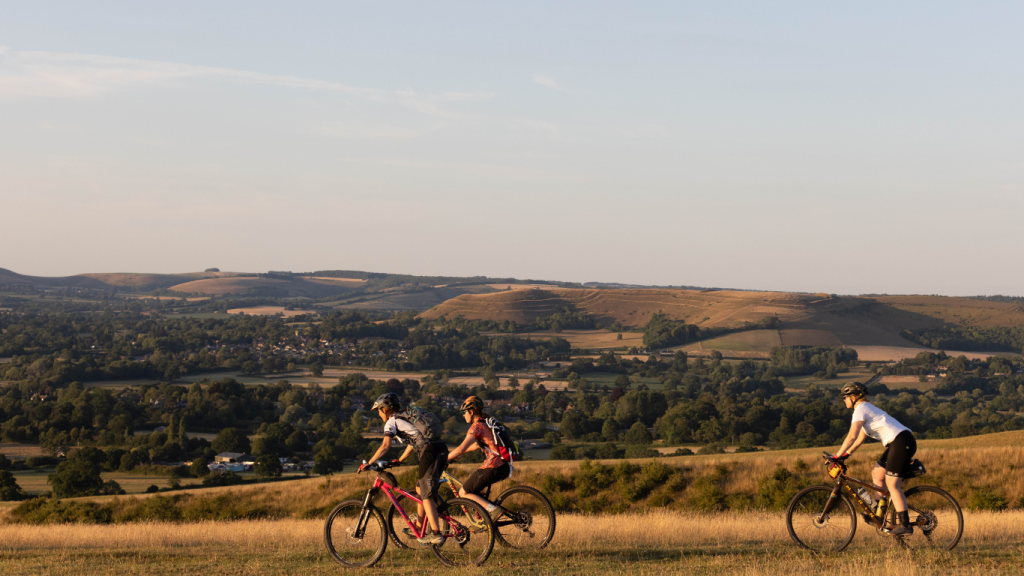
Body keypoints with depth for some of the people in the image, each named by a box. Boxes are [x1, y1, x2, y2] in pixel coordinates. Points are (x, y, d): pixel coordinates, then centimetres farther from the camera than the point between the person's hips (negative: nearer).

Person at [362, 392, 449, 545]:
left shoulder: (391, 422, 4)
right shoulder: (405, 418, 30)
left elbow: (385, 446, -9)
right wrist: (399, 461, 42)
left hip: (429, 451, -9)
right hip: (442, 448, 9)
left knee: (426, 495, -7)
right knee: (420, 489, 20)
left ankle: (436, 534, -14)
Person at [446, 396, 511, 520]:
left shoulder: (477, 426, -9)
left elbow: (460, 449, -17)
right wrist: (460, 453, 32)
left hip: (493, 468, -9)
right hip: (504, 467, 9)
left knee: (463, 493, 5)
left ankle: (493, 509, -11)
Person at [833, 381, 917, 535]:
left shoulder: (861, 409, -7)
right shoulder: (867, 408, 24)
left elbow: (852, 437, -15)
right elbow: (860, 438, 28)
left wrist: (837, 456, -12)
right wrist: (846, 454, 22)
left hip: (901, 442, -10)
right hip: (898, 443, 10)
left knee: (892, 484, -10)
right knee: (877, 473, 15)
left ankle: (904, 525, -11)